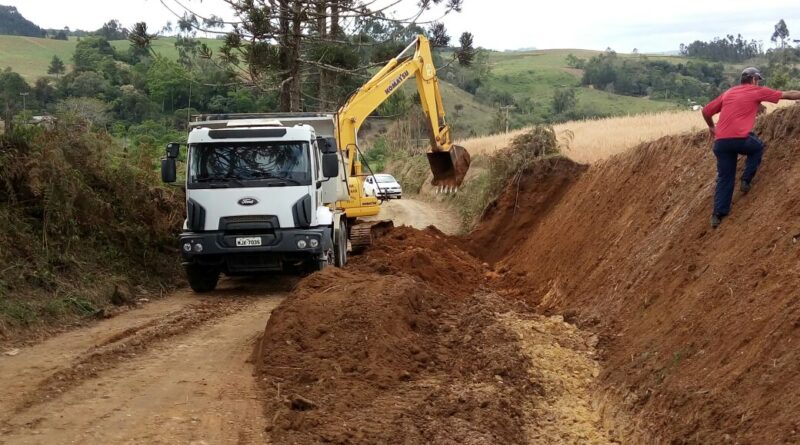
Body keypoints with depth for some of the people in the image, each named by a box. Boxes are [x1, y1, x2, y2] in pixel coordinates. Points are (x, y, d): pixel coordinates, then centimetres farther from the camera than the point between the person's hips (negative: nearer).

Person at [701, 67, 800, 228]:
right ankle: (746, 180, 19)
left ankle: (718, 214, 7)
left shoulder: (727, 93, 21)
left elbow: (706, 111, 22)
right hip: (741, 139, -4)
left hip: (721, 142, 4)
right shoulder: (757, 91, 9)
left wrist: (711, 126, 39)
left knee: (724, 178, 13)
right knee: (758, 147, 30)